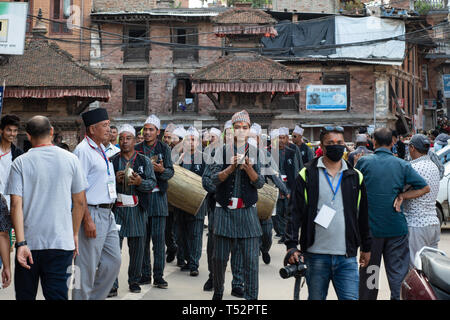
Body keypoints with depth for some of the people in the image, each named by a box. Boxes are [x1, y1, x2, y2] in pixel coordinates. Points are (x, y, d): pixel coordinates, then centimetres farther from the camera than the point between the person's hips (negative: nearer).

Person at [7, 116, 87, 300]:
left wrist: (21, 243, -11)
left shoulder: (20, 163, -3)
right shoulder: (70, 160, 1)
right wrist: (74, 234, 16)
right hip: (61, 242, 0)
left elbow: (16, 205, -10)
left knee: (25, 295, 15)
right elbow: (80, 202, 5)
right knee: (57, 294, 2)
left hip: (29, 243, 0)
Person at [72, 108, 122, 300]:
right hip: (91, 214, -9)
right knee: (87, 267, -2)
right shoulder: (83, 151, -13)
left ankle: (96, 297, 24)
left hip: (108, 213, 9)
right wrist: (87, 220, -21)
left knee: (114, 261, 12)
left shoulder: (102, 150, 16)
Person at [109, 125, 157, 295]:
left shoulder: (144, 161, 8)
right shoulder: (112, 161, 7)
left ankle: (134, 281, 20)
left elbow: (152, 183, 2)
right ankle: (112, 284, 0)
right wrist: (115, 180, -13)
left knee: (137, 248, 6)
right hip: (117, 209, -1)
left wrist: (140, 182, -17)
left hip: (137, 210, 1)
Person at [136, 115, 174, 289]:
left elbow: (171, 172, 1)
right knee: (143, 238, 3)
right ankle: (145, 275, 11)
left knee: (159, 238, -4)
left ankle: (158, 276, 0)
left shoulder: (164, 148, 7)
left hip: (158, 196, -1)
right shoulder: (137, 149, 9)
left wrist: (161, 170, -20)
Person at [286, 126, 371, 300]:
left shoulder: (355, 176, 10)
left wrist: (366, 247, 20)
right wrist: (291, 246, -10)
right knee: (316, 297, 9)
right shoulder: (307, 175, 1)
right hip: (316, 255, -1)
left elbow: (363, 215, 18)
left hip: (347, 256, 2)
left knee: (350, 297, -5)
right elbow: (295, 212, -2)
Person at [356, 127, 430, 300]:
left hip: (371, 226, 0)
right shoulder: (402, 165, -2)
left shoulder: (363, 162, -5)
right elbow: (425, 188, -1)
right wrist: (401, 197, -3)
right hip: (397, 227, 0)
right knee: (398, 271, 5)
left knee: (368, 271, 12)